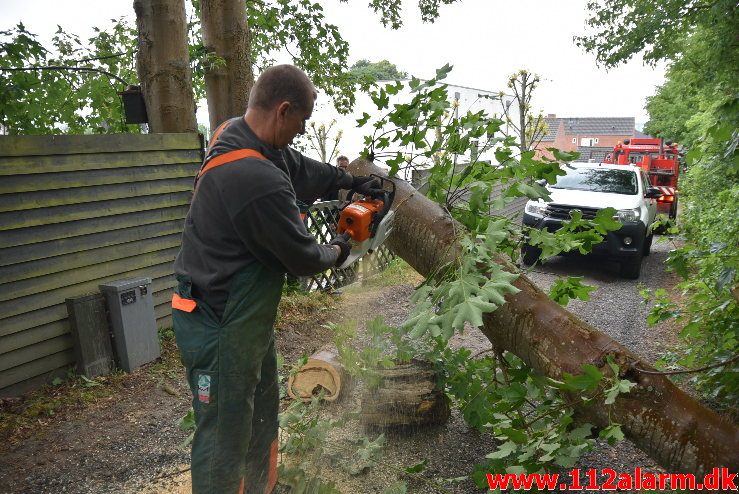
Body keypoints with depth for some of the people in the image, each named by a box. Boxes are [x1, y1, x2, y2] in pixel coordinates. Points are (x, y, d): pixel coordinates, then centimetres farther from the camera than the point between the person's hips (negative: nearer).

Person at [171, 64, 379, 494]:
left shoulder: (236, 133, -2)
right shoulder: (260, 182, -31)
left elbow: (300, 167, 15)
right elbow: (302, 257, -17)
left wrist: (351, 180, 18)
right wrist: (337, 253, 3)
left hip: (246, 317, 10)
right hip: (221, 329, -10)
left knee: (262, 414, 24)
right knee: (225, 435, 7)